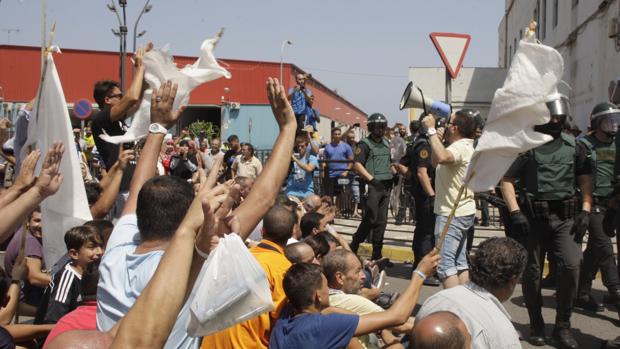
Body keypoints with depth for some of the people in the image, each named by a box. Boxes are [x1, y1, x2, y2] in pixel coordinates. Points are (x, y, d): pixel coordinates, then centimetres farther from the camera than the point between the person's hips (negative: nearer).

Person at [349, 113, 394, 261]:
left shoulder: (386, 143, 17)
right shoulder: (365, 144, -5)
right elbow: (357, 165, -14)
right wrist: (371, 179, -19)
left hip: (386, 186, 7)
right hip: (373, 186, -7)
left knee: (381, 221, 6)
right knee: (370, 219, -10)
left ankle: (377, 255, 11)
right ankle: (353, 247, 7)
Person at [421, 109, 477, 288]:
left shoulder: (460, 147, -18)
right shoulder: (463, 146, 15)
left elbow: (442, 157, -42)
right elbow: (436, 163, 24)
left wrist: (431, 130, -32)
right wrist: (436, 139, 12)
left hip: (452, 214, -11)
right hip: (461, 212, 11)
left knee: (445, 264, -11)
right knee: (460, 263, 15)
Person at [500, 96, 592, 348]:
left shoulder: (574, 145, 9)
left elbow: (585, 179, 12)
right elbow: (506, 179, -3)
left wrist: (585, 210, 0)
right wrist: (514, 211, -12)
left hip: (565, 216, 2)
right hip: (533, 216, -2)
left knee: (571, 266, -12)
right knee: (532, 272, 5)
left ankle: (563, 326, 4)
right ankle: (536, 325, 22)